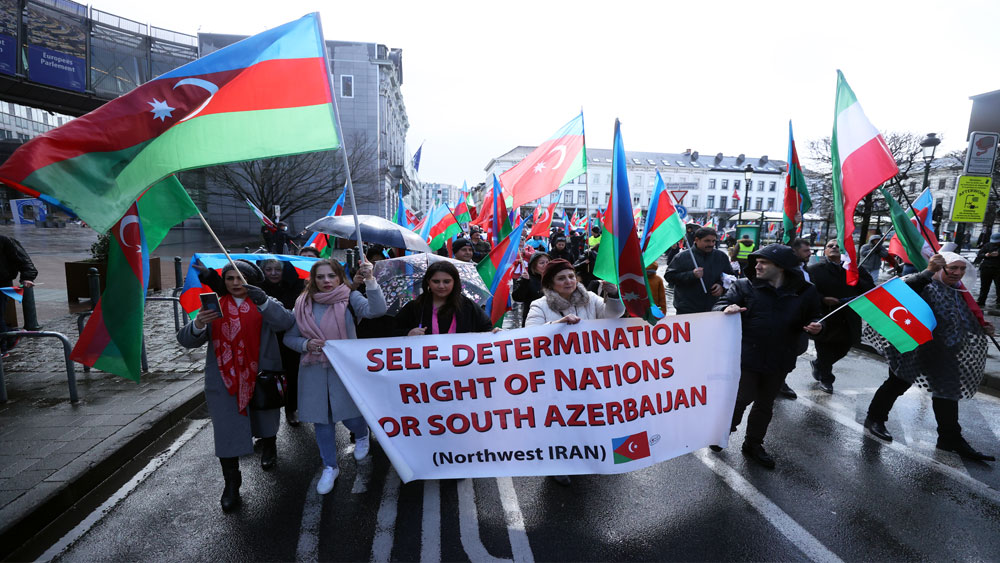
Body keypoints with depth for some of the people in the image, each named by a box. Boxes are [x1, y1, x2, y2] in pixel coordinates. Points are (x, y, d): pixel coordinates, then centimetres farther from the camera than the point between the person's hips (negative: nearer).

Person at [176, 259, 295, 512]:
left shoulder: (265, 304, 1)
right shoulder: (215, 307, 5)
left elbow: (286, 322, -20)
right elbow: (187, 340, -3)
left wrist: (263, 301, -34)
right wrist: (198, 325, -26)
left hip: (260, 377, 0)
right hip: (224, 380, 1)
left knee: (266, 419, 17)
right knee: (227, 430, 0)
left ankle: (268, 447, 49)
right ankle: (231, 483, 16)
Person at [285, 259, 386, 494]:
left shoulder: (350, 298, -9)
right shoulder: (303, 304, 0)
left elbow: (376, 310, -28)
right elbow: (289, 337, 7)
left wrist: (370, 280, -40)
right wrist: (306, 344, -13)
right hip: (314, 370, 3)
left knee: (350, 415, 4)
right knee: (321, 419, 12)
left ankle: (362, 435, 43)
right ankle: (330, 468, 33)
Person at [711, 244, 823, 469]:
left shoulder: (805, 292, 1)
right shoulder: (745, 286, -5)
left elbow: (813, 316, 14)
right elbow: (720, 305, -9)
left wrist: (815, 326, -9)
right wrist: (727, 309, -33)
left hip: (779, 360, 3)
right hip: (747, 356, -3)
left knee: (765, 404, 17)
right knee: (743, 398, 1)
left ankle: (753, 444, 36)